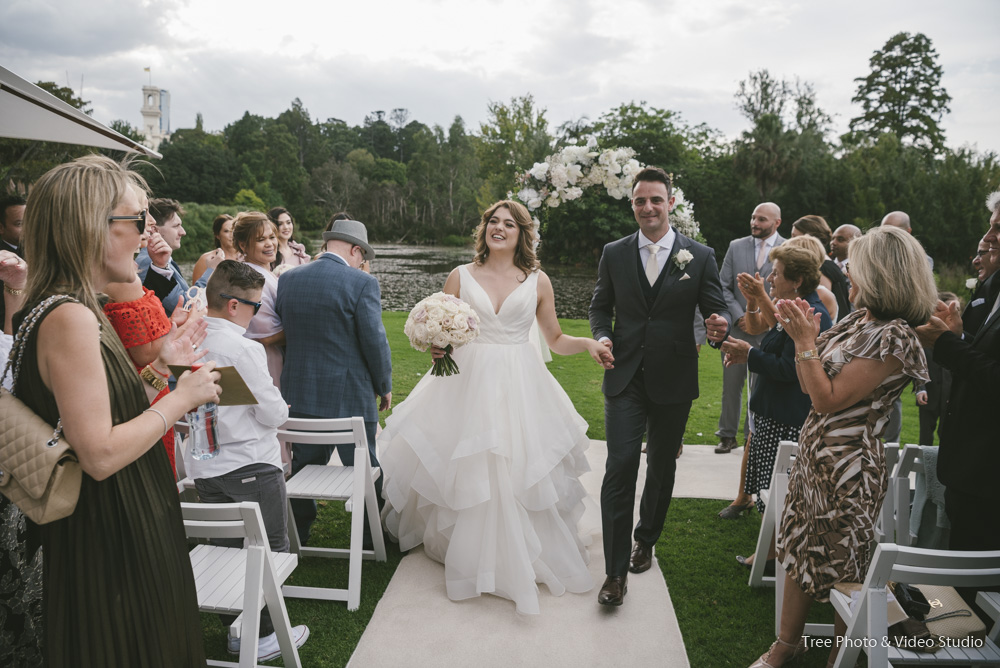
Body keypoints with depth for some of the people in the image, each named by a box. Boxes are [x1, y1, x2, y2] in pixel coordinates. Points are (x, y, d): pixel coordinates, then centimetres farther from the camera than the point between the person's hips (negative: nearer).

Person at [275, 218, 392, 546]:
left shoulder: (287, 280, 3)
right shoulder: (362, 283, -13)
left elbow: (280, 331, 10)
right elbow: (375, 341, -13)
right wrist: (385, 387, 0)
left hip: (299, 395, 5)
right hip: (350, 396, -4)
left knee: (303, 467, 19)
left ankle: (297, 535, 33)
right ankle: (373, 536, 25)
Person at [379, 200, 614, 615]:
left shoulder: (538, 281, 4)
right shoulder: (460, 277, 4)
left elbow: (555, 339, 10)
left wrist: (589, 344, -7)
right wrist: (436, 347, -14)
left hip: (520, 389, 0)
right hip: (469, 383, 0)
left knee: (518, 477, 4)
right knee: (467, 476, 3)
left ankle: (521, 558, 26)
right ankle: (471, 555, 25)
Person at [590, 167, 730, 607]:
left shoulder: (700, 256, 0)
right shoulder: (614, 253, 4)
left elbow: (716, 308, 1)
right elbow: (600, 306, 11)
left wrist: (720, 326, -23)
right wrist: (602, 335, -9)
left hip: (674, 381, 1)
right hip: (625, 377, 0)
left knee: (661, 467, 15)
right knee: (620, 466, -8)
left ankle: (646, 541, 39)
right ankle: (616, 571, 0)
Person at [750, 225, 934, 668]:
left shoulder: (894, 337, -21)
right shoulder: (857, 321, 6)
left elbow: (827, 399, -22)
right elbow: (809, 386, 9)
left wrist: (807, 341, -18)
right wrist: (801, 335, -1)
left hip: (848, 469, -9)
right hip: (814, 454, 9)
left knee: (842, 569, 10)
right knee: (799, 550, 19)